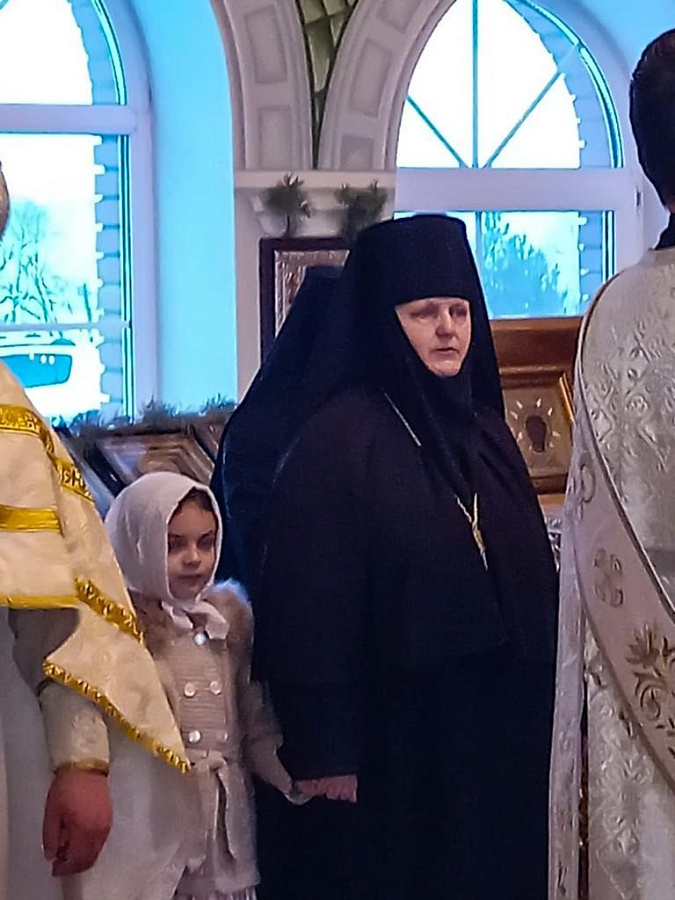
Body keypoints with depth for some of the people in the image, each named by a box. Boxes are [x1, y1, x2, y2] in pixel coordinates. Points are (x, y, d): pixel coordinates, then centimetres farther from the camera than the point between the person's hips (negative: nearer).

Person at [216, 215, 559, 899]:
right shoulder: (336, 440, -13)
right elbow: (312, 608, -15)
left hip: (500, 722, 7)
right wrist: (323, 752, -16)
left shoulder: (483, 428, 9)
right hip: (390, 732, -7)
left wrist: (539, 708, 12)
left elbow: (532, 580, 14)